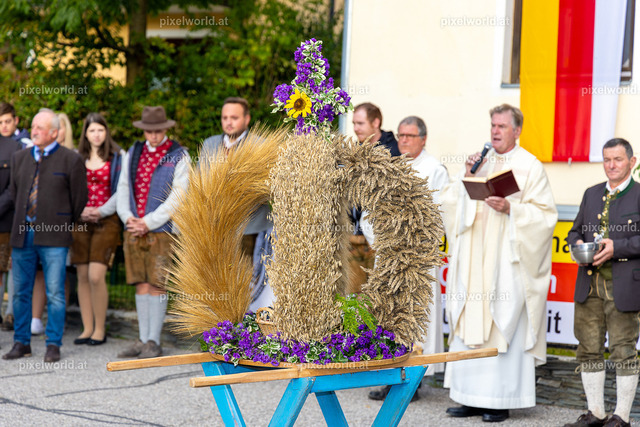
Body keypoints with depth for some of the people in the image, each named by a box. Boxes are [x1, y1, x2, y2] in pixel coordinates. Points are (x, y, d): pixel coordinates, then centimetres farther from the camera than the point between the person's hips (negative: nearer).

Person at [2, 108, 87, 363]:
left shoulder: (70, 160, -2)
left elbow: (79, 199, 3)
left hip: (53, 237, -4)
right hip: (22, 234, 5)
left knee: (55, 293, -4)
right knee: (21, 292, 7)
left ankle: (54, 345, 4)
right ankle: (21, 343, 16)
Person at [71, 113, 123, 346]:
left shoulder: (117, 157, 3)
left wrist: (101, 212, -12)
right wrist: (80, 210, -6)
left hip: (106, 220, -4)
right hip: (81, 221, 4)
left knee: (96, 276, -13)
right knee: (83, 276, 2)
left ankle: (100, 329, -2)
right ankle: (87, 329, 9)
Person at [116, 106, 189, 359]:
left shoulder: (179, 157, -1)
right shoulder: (133, 154, 15)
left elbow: (176, 197, -7)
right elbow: (122, 188, 15)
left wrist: (149, 222, -12)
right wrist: (127, 216, -3)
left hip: (161, 230, -5)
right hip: (134, 230, 5)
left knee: (157, 286, -5)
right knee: (141, 285, 7)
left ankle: (154, 342, 0)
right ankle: (143, 340, 12)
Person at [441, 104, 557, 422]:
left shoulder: (530, 167, 0)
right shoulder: (479, 162, 15)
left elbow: (545, 214, -5)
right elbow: (450, 202, 13)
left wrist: (510, 209, -18)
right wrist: (465, 176, -2)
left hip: (507, 261, -5)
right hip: (474, 261, 5)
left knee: (503, 328, -6)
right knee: (469, 325, 4)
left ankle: (501, 400, 0)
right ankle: (473, 398, 11)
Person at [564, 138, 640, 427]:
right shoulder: (592, 194, 17)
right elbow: (575, 231, 21)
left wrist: (617, 247, -18)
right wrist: (578, 244, 0)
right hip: (590, 285, 6)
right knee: (589, 350, 8)